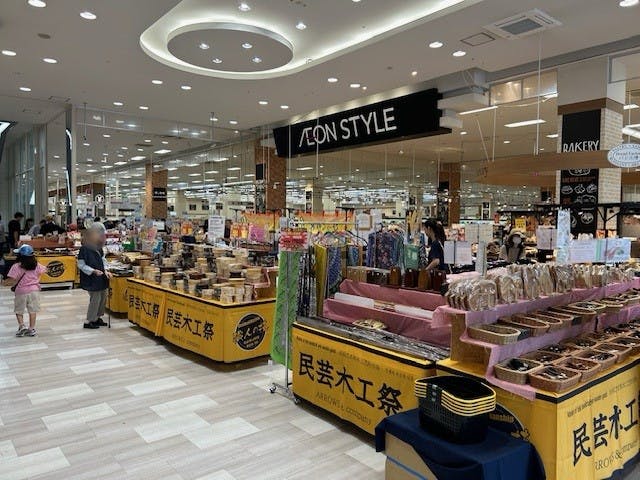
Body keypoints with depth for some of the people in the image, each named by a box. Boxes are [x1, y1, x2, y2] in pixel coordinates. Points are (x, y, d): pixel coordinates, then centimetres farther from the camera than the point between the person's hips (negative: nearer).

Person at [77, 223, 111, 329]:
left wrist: (105, 270, 1)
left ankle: (98, 317, 30)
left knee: (103, 297, 14)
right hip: (91, 280, -8)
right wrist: (94, 271, -23)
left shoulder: (99, 248, 6)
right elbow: (81, 265, -15)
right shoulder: (84, 249, -16)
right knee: (95, 299, -4)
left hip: (101, 278, 8)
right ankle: (89, 321, 10)